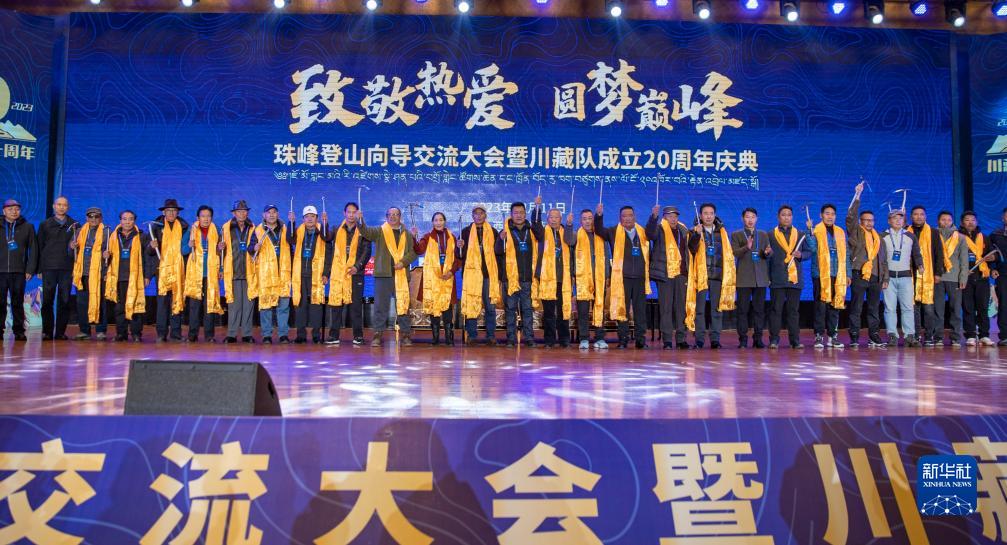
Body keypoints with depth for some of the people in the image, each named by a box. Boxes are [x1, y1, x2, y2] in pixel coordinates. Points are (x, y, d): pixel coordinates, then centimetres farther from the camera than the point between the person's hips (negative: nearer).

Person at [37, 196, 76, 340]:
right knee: (47, 301, 0)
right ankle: (47, 332, 6)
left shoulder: (74, 225, 9)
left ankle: (60, 332, 6)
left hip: (67, 268, 0)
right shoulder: (45, 225, 10)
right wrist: (39, 268, 1)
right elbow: (39, 247, 8)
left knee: (64, 301, 0)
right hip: (49, 268, 0)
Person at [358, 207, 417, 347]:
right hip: (383, 274, -1)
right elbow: (366, 232, -10)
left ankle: (405, 334, 9)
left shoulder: (407, 234, 12)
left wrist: (403, 262, -10)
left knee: (403, 304, 3)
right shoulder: (379, 231, 8)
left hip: (401, 274, 1)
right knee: (381, 305, 0)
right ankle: (378, 334, 5)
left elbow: (413, 252, 7)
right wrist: (360, 221, -29)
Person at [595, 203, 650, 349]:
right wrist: (599, 216, -24)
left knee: (640, 309, 4)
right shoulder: (614, 232, 5)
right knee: (622, 308, -1)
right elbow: (599, 230, -10)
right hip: (622, 277, -2)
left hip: (640, 277, 2)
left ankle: (641, 339, 10)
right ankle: (623, 339, 5)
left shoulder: (642, 232, 13)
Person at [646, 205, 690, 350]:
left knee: (680, 307, 6)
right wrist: (653, 216, -41)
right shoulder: (659, 229, -1)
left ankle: (680, 339, 12)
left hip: (680, 274, 4)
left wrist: (687, 272, 14)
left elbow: (687, 251, 20)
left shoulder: (683, 230, 14)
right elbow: (650, 232, -25)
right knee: (666, 307, -2)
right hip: (664, 273, -4)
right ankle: (667, 340, 2)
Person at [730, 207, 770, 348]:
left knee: (759, 309, 3)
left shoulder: (763, 235, 17)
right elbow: (734, 253, -5)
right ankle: (743, 339, 2)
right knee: (743, 309, -2)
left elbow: (769, 252, 10)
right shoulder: (736, 235, 8)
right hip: (744, 277, -2)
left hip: (761, 277, 2)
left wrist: (767, 252, -14)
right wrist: (746, 247, -23)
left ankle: (758, 338, 8)